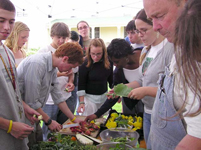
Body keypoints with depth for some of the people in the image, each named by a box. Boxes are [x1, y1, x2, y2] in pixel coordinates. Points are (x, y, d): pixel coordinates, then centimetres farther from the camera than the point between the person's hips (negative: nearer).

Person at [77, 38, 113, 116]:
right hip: (89, 97, -4)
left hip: (104, 96, 4)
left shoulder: (108, 62, -4)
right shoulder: (84, 64, -16)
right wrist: (81, 102, -14)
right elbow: (81, 84, -12)